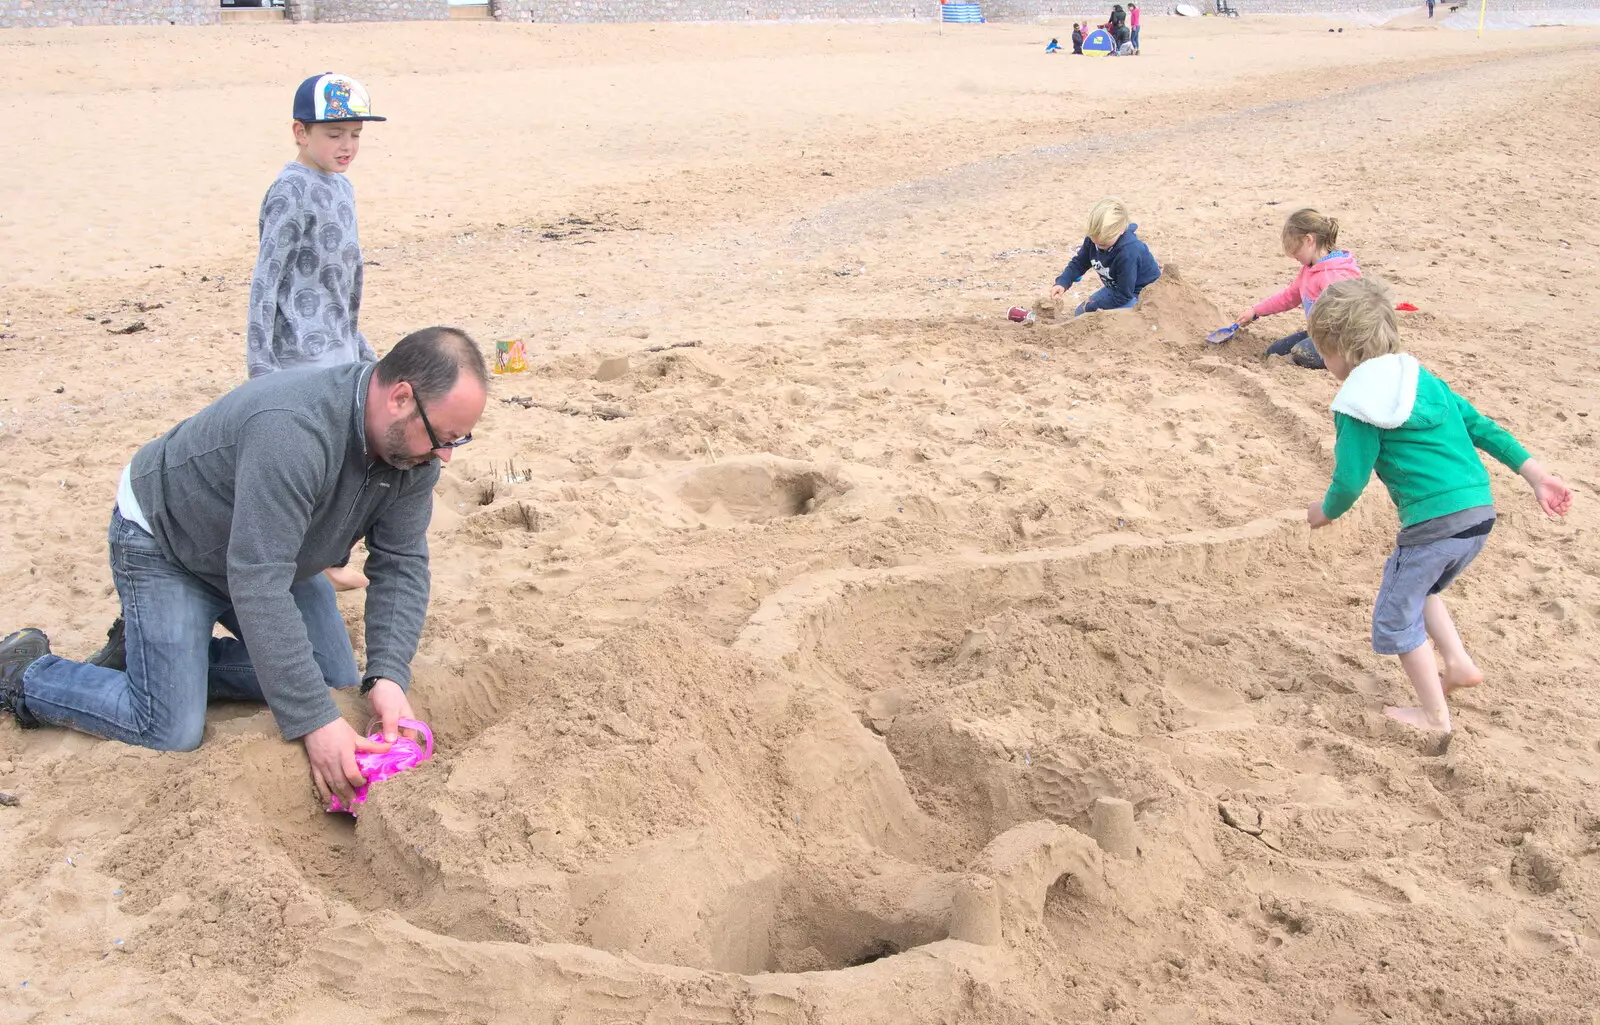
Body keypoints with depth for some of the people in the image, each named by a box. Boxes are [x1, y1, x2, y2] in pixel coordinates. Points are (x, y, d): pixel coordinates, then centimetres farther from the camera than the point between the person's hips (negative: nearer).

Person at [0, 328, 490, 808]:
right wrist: (313, 721, -41)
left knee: (336, 683, 4)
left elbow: (402, 565, -15)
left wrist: (388, 676, -29)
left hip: (267, 549, 8)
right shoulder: (293, 432, -42)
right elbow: (259, 587, -42)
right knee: (172, 734, -12)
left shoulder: (413, 442, -17)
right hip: (165, 546, -7)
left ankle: (184, 656, 18)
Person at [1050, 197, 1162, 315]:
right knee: (1080, 314, 5)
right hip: (1116, 288, 8)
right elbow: (1079, 263, 2)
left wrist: (1092, 307, -20)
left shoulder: (1128, 253, -38)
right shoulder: (1093, 239, -15)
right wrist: (1062, 283, -17)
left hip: (1140, 294, -8)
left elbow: (1124, 295, -29)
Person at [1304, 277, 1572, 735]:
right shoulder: (1423, 378, 15)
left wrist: (1322, 513, 11)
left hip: (1433, 522, -9)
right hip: (1481, 513, 9)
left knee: (1395, 617, 10)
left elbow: (1349, 482, -9)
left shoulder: (1358, 404, -9)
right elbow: (1481, 426, 15)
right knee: (1418, 590, 32)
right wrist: (1535, 474, 17)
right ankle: (1459, 663, 24)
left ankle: (1435, 716, 18)